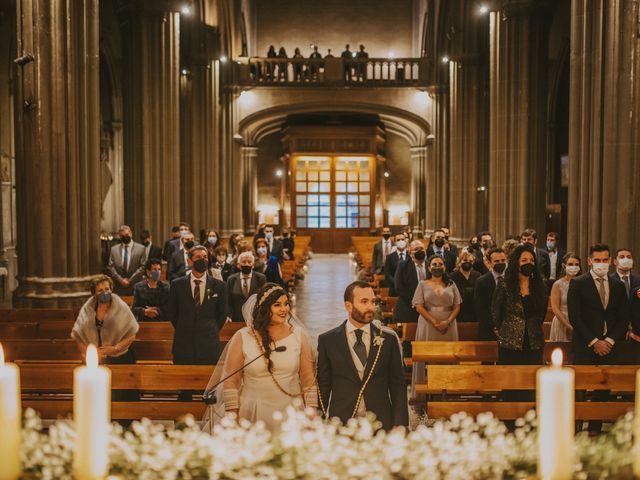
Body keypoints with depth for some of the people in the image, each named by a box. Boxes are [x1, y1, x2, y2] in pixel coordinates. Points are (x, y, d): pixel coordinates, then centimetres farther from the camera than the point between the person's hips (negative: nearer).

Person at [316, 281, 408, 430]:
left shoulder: (388, 339, 2)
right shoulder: (327, 340, -1)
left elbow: (398, 386, 3)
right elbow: (323, 386, 2)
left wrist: (399, 424, -4)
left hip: (381, 424, 1)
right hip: (340, 424, -1)